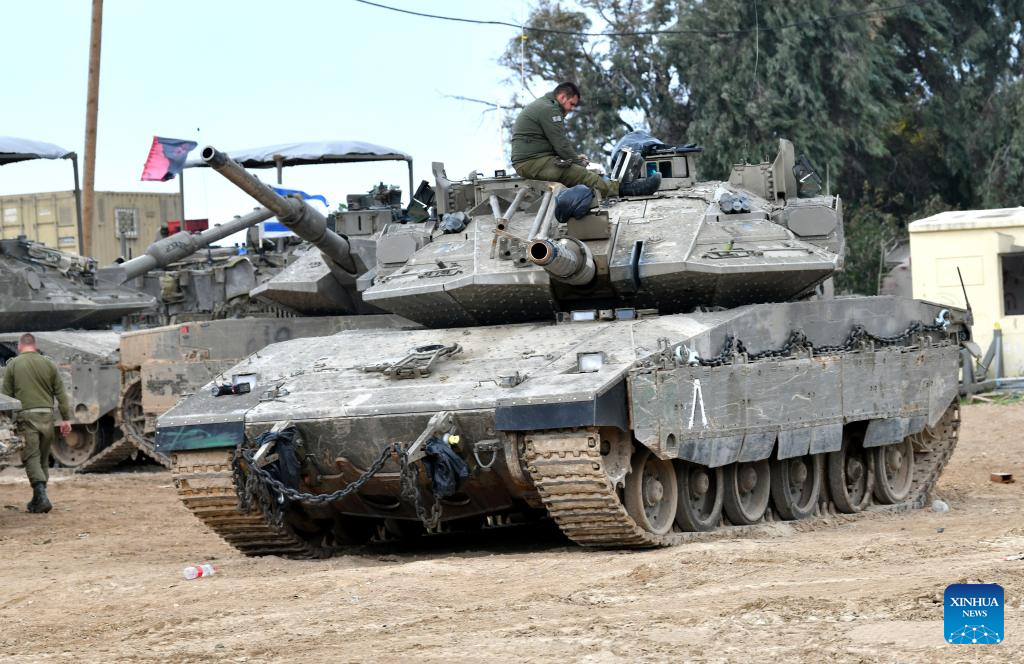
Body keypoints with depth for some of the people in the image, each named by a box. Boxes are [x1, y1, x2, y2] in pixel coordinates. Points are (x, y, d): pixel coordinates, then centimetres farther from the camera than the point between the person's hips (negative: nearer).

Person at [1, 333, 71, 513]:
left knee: (31, 457, -4)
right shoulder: (49, 364, 7)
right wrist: (66, 418, 9)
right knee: (43, 459, 13)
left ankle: (41, 496, -21)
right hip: (46, 415, 3)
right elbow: (61, 393, 6)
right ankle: (38, 499, 18)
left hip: (25, 415, -3)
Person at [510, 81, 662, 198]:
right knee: (582, 175, -19)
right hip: (532, 162, -11)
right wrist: (578, 161, -2)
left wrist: (575, 157, 14)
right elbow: (561, 144, -15)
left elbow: (557, 144, 27)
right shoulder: (549, 110, -13)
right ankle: (622, 189, -28)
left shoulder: (541, 106, 23)